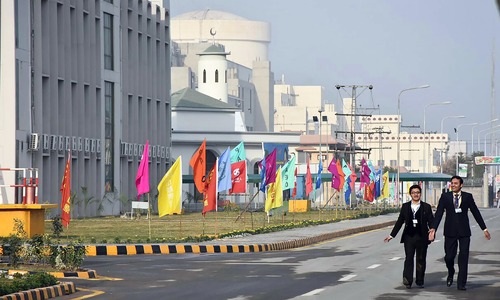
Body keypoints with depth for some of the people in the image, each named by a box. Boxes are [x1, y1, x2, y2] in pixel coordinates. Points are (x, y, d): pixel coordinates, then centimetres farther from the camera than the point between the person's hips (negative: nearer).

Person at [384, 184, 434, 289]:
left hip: (422, 237, 0)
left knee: (421, 260, 6)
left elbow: (431, 221, 2)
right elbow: (400, 222, 12)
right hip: (409, 236, 0)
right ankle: (407, 281, -15)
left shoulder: (426, 207, 5)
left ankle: (420, 281, 16)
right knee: (408, 258, -9)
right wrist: (392, 235, 10)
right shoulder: (405, 206, 9)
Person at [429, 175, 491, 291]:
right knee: (449, 256, 0)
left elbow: (476, 213, 8)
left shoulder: (468, 197, 4)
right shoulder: (445, 197, 3)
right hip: (450, 231, 0)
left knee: (463, 257, -4)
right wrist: (433, 228, -13)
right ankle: (451, 274, 31)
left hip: (464, 231, 0)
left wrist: (484, 229, 8)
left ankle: (461, 283, 1)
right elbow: (439, 213, -1)